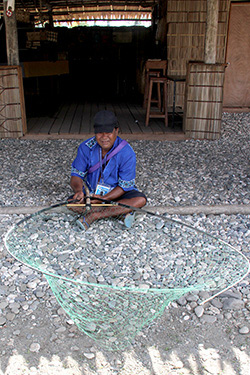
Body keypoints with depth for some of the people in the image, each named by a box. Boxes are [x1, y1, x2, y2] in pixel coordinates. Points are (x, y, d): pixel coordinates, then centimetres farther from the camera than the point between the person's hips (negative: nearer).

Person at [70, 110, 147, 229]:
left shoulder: (127, 152, -20)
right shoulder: (86, 147, -12)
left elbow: (124, 185, -18)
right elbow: (76, 175, -9)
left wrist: (103, 198, -30)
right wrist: (79, 190, -32)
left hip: (116, 194, -2)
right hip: (91, 192, 2)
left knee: (141, 199, -29)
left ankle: (94, 215, -30)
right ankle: (120, 211, -22)